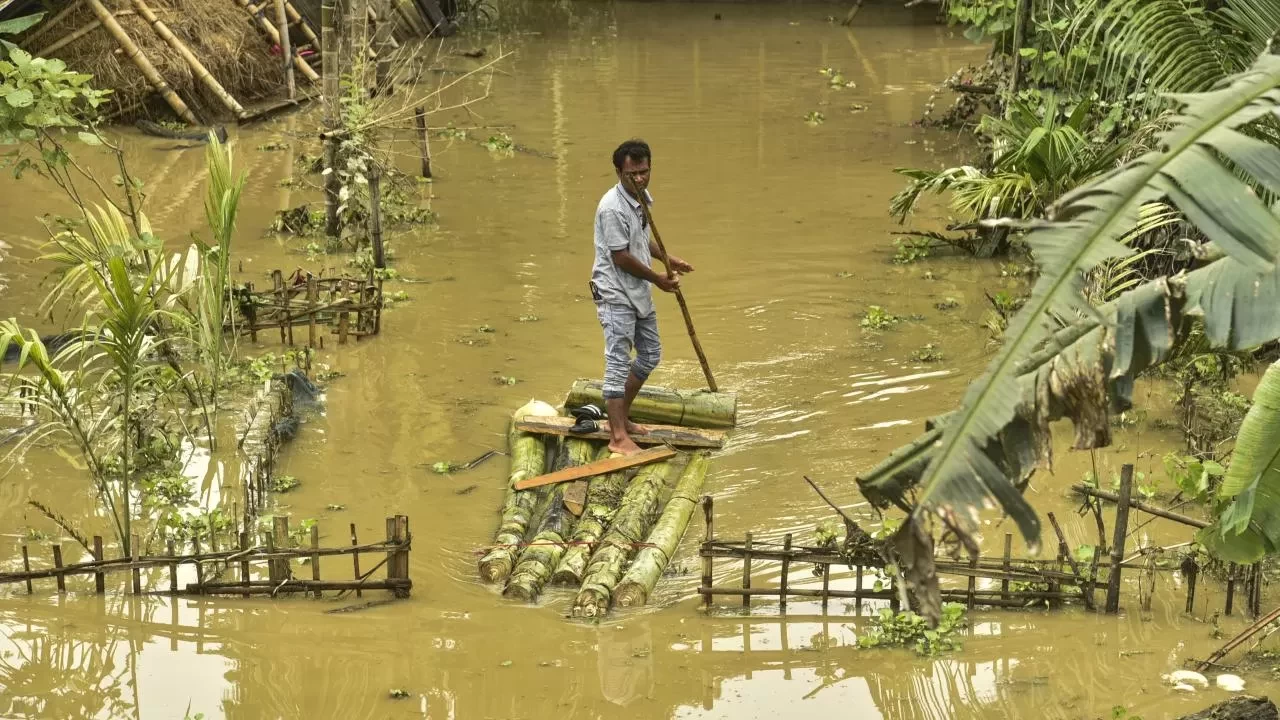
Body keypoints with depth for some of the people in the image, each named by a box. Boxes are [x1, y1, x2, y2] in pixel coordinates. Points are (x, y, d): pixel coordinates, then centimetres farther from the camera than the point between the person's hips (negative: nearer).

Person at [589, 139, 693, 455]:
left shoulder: (643, 198, 6)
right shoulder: (613, 208, -23)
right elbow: (621, 257, -22)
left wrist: (668, 260, 11)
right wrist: (657, 279, -13)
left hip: (639, 292, 10)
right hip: (615, 295, -10)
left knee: (650, 355, 17)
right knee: (619, 362, -11)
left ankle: (621, 417, 29)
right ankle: (619, 437, -11)